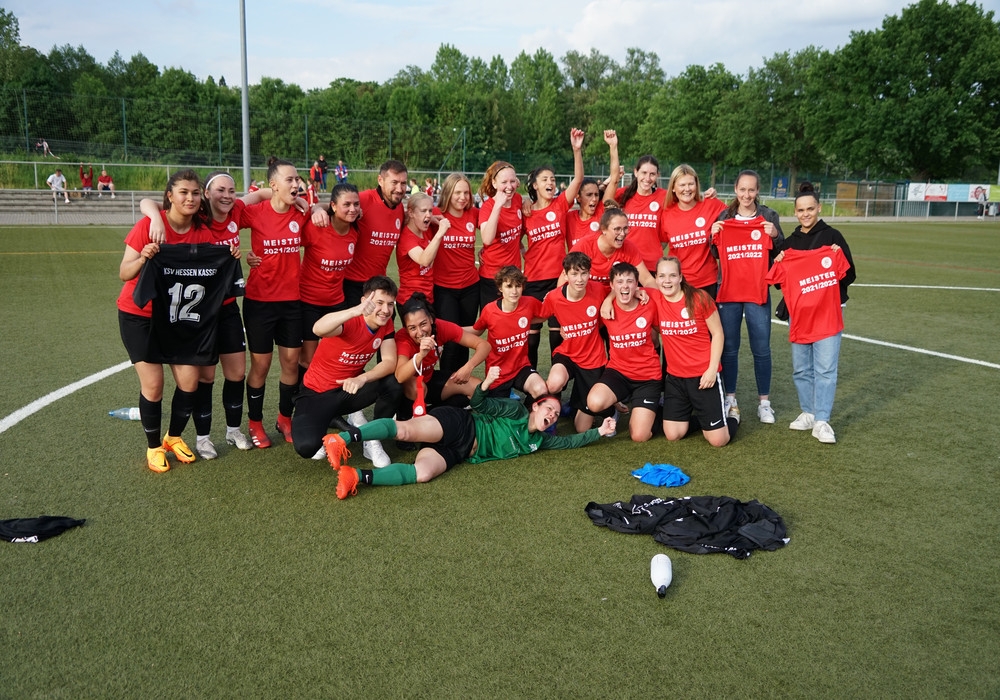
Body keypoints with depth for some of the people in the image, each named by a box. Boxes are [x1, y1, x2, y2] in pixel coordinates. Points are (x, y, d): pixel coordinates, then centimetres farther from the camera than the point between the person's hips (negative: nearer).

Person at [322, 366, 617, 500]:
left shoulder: (537, 441, 23)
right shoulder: (516, 410, 6)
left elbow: (568, 441, 28)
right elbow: (479, 406, 1)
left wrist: (599, 431, 22)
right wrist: (485, 386, -18)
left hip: (457, 452, 4)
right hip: (458, 424, -4)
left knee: (423, 473, -30)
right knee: (406, 430, -35)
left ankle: (358, 476, -37)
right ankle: (344, 438, -39)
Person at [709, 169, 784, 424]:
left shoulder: (769, 216, 2)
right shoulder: (724, 217, 6)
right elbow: (716, 255, 9)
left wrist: (775, 236, -15)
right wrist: (713, 236, -8)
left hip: (758, 292, -1)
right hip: (728, 292, 1)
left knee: (761, 349, 3)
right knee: (729, 348, 7)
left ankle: (764, 401, 14)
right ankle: (730, 399, 17)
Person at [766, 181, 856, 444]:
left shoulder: (832, 237, -3)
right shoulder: (789, 243, 9)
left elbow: (850, 276, -4)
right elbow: (780, 282, 12)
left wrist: (839, 258, -21)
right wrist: (778, 265, -7)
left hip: (828, 312, -4)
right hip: (798, 313, 4)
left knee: (825, 368, -6)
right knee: (801, 368, 10)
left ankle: (821, 421, -1)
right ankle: (808, 413, 23)